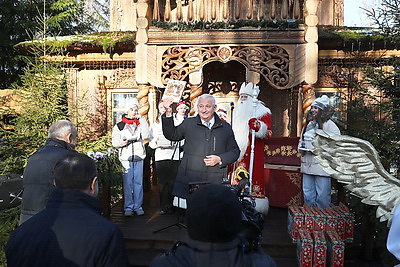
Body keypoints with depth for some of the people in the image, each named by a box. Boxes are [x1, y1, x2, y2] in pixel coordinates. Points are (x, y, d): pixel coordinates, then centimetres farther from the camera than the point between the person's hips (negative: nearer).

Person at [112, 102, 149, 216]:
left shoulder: (140, 124, 11)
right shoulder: (119, 126, 8)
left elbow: (145, 135, -6)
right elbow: (115, 142, 5)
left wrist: (142, 119, -5)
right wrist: (121, 143, -18)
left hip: (138, 156, 1)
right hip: (126, 157, -1)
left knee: (138, 182, 2)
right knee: (127, 183, -2)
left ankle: (138, 206, 11)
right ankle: (128, 207, 7)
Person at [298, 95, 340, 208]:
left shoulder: (329, 125, -5)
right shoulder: (308, 124, 18)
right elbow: (301, 140, 29)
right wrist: (301, 147, 7)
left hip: (322, 166, -7)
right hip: (307, 164, 7)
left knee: (322, 195, -2)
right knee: (307, 193, 13)